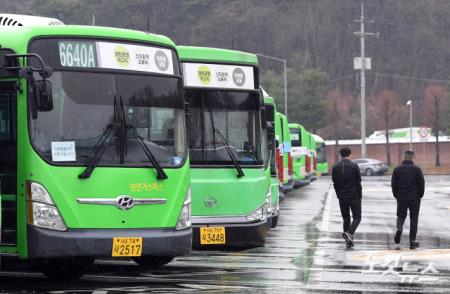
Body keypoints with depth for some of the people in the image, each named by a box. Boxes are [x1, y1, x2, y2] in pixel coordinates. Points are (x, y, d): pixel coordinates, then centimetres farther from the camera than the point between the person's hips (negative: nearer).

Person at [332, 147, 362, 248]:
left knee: (346, 219, 12)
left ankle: (348, 241, 9)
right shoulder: (354, 166, -8)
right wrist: (360, 195, 3)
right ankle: (349, 233, -20)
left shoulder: (335, 167, 1)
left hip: (342, 197, 3)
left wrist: (339, 195, 11)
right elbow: (358, 182, -7)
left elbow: (335, 183, 3)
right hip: (354, 196, -3)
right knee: (357, 217, 5)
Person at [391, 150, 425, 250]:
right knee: (414, 219, 6)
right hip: (414, 198, -2)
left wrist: (396, 196, 13)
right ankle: (412, 241, 4)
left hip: (401, 198, 2)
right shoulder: (416, 169, -7)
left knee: (401, 215, 19)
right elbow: (421, 184, -6)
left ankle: (399, 229, -11)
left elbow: (393, 184, 2)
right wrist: (420, 195, 9)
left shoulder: (397, 169, 0)